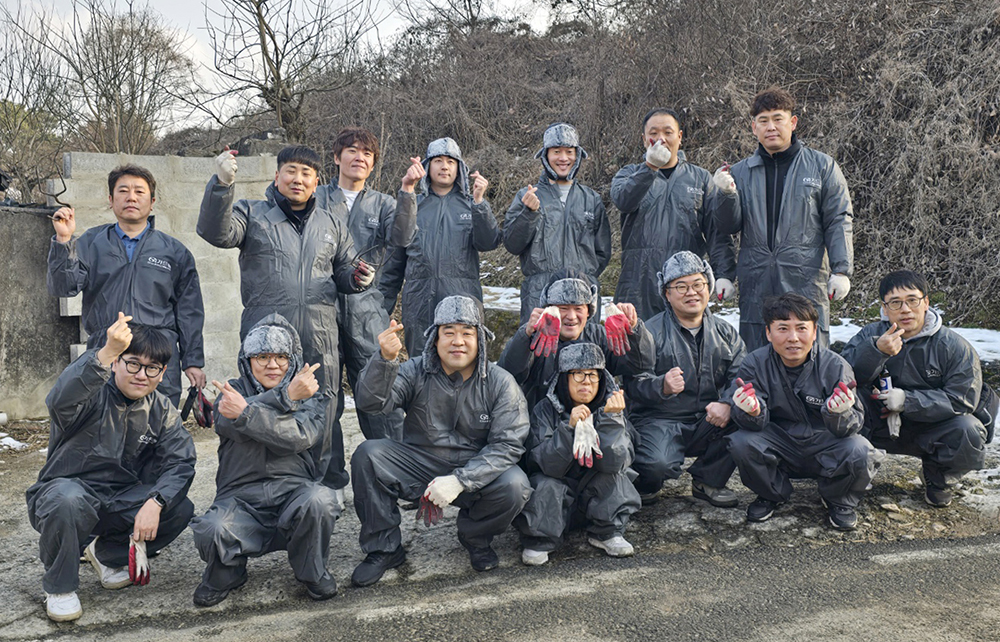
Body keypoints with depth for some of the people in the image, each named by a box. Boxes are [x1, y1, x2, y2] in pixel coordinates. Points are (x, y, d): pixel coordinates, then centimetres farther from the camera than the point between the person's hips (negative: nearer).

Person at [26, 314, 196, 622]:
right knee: (68, 498, -38)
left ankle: (108, 554, 10)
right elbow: (61, 399, -42)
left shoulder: (162, 412, 0)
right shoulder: (92, 395, -16)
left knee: (181, 509, -19)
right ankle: (59, 586, -9)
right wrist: (106, 352, -58)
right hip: (68, 491, -4)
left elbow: (180, 461, -10)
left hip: (121, 503, 4)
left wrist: (155, 502, -29)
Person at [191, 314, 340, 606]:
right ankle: (226, 575, 8)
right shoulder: (233, 392, 13)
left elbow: (302, 436, -11)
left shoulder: (309, 395, 12)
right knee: (213, 532, -31)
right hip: (241, 499, 0)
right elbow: (228, 424, -12)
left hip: (294, 493, 0)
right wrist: (286, 396, -17)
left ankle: (311, 571, -1)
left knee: (320, 500, -33)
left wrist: (245, 412, -20)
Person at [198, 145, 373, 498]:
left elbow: (343, 274, 25)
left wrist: (358, 278, 1)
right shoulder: (252, 214, 9)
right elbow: (216, 232, -11)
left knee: (323, 414, 6)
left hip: (320, 340, 2)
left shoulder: (332, 223, 19)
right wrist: (222, 185, -24)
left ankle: (331, 487, 22)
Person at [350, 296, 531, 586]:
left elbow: (507, 445, -14)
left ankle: (475, 537, 6)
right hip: (419, 464, 1)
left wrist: (459, 480, -27)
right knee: (367, 455, -22)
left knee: (514, 486, -29)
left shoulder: (500, 383, -8)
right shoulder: (416, 372, -6)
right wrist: (385, 359, -42)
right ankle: (384, 549, -3)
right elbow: (371, 402, -21)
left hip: (476, 472, -1)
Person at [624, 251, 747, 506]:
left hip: (708, 424, 5)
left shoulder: (725, 332, 11)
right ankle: (646, 483, 8)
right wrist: (662, 386, -36)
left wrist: (727, 403, -24)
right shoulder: (651, 331, -4)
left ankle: (708, 480, 2)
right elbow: (634, 382, -14)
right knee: (657, 463, -33)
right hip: (659, 421, -4)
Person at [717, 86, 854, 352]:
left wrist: (841, 270, -6)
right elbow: (730, 227, 9)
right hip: (755, 286, 2)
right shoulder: (740, 172, 13)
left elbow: (839, 221, 4)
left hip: (807, 282, -2)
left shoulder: (822, 166, 8)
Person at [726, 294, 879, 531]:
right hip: (779, 445, 1)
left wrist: (840, 414, -41)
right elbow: (755, 425, -15)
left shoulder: (835, 366, -13)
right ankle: (772, 494, 7)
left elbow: (854, 424, -16)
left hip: (824, 445, 0)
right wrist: (752, 412, -40)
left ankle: (839, 500, 7)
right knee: (742, 443, -27)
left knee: (859, 452, -30)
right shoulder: (755, 364, -11)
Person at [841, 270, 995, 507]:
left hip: (932, 429, 0)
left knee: (968, 432, -31)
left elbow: (961, 400, -14)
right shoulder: (871, 335, -6)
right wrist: (876, 351, -37)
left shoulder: (955, 347, -9)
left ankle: (937, 478, 4)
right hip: (882, 426, 0)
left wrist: (907, 400, -24)